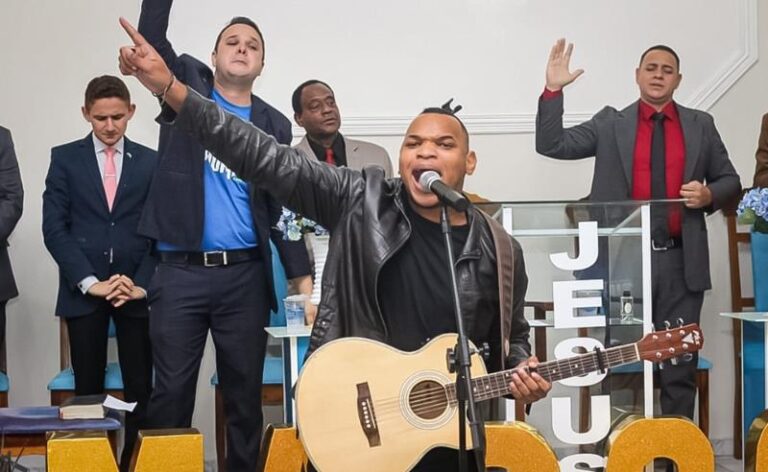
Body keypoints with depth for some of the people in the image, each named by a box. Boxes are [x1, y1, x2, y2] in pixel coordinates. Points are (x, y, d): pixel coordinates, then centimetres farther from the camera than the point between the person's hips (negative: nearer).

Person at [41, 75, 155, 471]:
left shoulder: (151, 162, 8)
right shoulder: (65, 158, 6)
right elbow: (54, 228, -1)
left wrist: (143, 284, -8)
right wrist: (90, 282, -10)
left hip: (137, 289, 1)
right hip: (83, 289, 0)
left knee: (140, 389, 1)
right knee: (88, 389, 4)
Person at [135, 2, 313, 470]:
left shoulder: (274, 125, 8)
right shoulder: (186, 86, 8)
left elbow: (285, 207, 6)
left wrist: (304, 279, -3)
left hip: (245, 275, 1)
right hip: (180, 272, -1)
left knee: (245, 393, 8)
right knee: (171, 393, 3)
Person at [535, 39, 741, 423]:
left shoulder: (701, 125, 11)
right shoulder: (611, 124, 6)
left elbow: (730, 181, 15)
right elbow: (551, 145, -2)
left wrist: (709, 195, -7)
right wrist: (553, 90, -12)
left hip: (681, 262, 1)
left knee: (680, 366, 6)